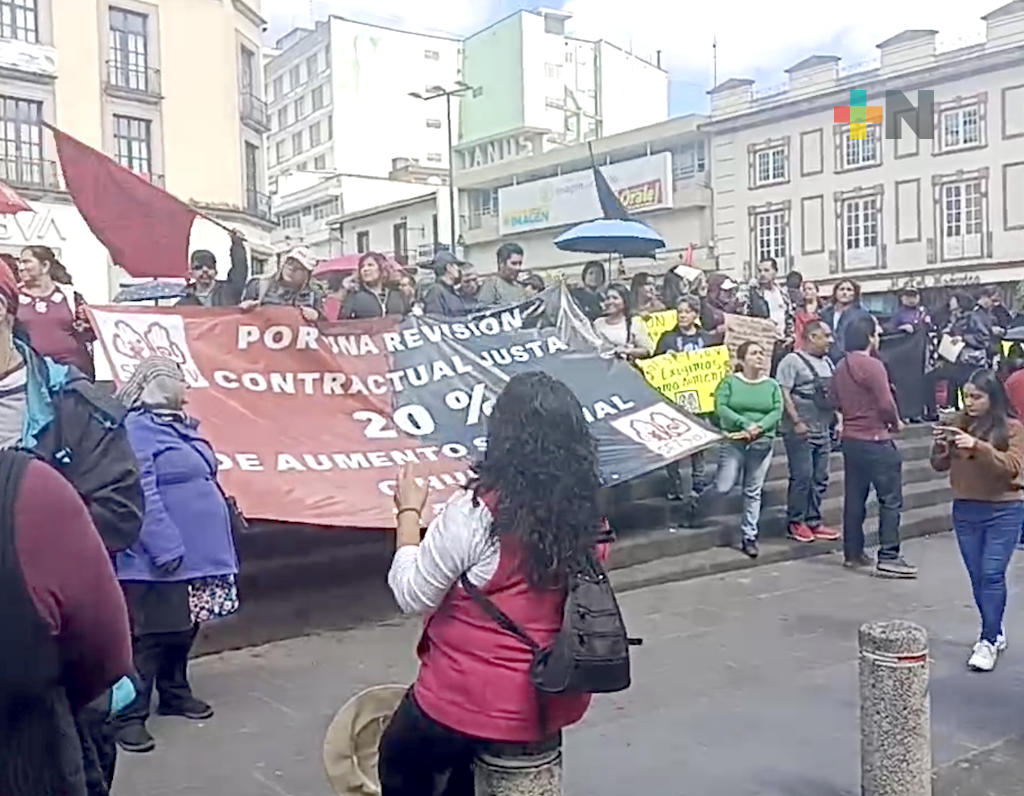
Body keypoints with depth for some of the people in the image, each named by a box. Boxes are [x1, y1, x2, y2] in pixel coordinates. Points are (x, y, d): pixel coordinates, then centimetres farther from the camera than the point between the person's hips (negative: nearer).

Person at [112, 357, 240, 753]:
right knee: (150, 634, -5)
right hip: (161, 557, -10)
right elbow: (142, 495, -23)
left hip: (197, 551, 10)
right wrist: (164, 545, -26)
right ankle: (129, 715, 2)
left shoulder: (182, 425, 15)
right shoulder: (136, 429, -15)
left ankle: (175, 693, 33)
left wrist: (225, 507, 23)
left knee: (184, 628, 19)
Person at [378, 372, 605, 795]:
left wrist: (409, 512, -3)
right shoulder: (586, 513, -6)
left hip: (477, 703, -6)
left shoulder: (476, 511, -24)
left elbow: (412, 596, -15)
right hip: (556, 701, 6)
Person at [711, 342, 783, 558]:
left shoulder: (772, 385, 8)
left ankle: (750, 537, 13)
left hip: (762, 444, 2)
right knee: (723, 488, -11)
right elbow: (720, 407, -11)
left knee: (753, 492, 5)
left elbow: (777, 412, -2)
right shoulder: (730, 381, 0)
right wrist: (745, 424, -21)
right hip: (733, 441, -2)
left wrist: (759, 427, -19)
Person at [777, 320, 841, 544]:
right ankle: (795, 522, 5)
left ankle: (814, 521, 18)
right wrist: (796, 422, -19)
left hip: (823, 430, 8)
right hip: (800, 431, -8)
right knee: (802, 476, -6)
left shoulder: (827, 362, 16)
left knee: (820, 478, 9)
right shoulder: (792, 360, -8)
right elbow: (783, 394, -15)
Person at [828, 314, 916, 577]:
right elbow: (886, 403, -19)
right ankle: (888, 557, -5)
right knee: (891, 499, -3)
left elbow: (835, 401, 15)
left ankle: (853, 552, 19)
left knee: (854, 496, 13)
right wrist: (896, 423, -1)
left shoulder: (841, 367, 8)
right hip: (874, 439, -8)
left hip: (850, 438, 8)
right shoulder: (872, 365, -16)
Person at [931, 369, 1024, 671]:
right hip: (965, 510, 5)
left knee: (992, 574, -9)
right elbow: (941, 466, 5)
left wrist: (978, 447, -30)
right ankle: (995, 633, 26)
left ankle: (988, 642, -2)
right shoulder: (959, 423, 4)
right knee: (977, 576, 11)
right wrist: (941, 446, -16)